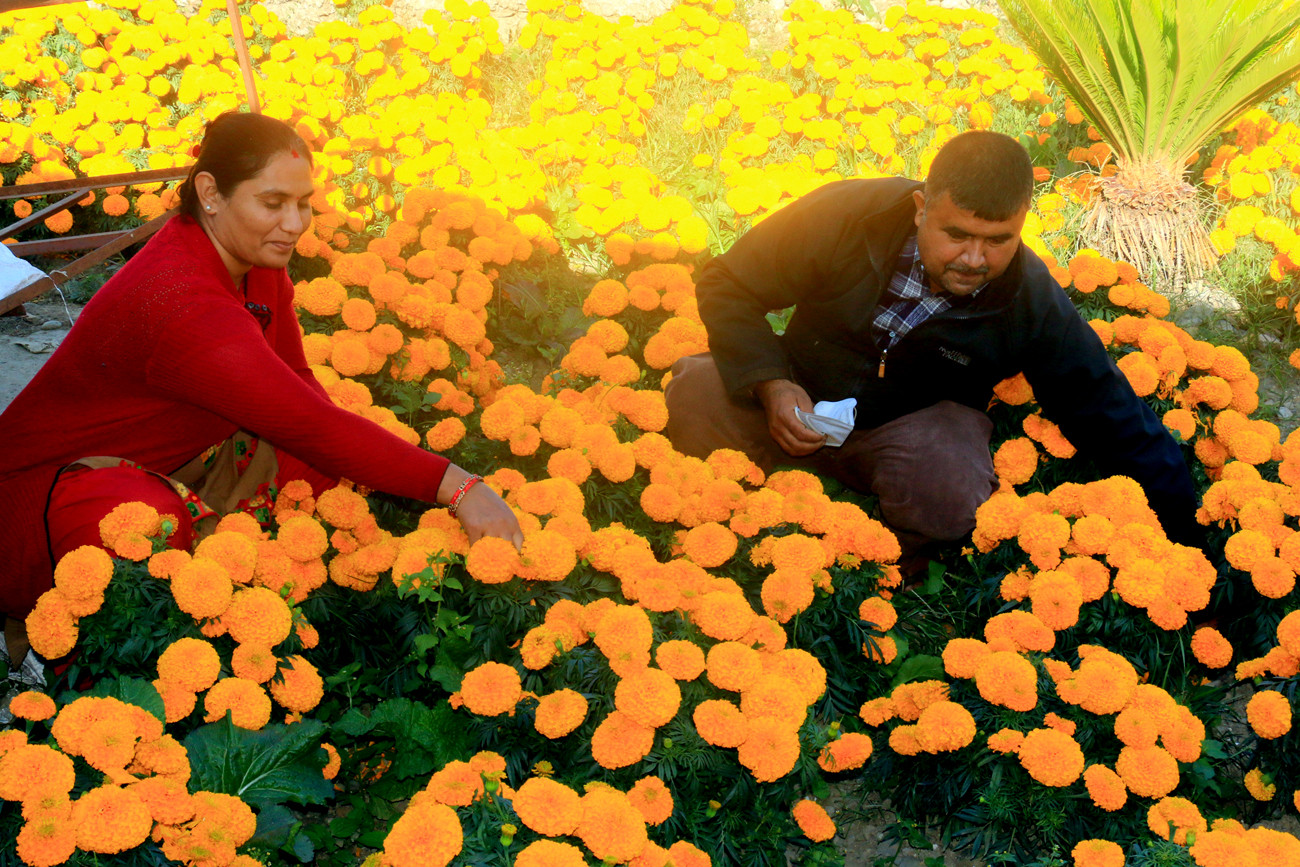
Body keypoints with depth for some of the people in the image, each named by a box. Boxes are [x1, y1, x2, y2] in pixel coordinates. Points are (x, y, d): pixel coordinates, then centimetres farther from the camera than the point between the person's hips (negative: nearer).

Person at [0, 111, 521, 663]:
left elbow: (296, 385, -1)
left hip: (175, 460, 9)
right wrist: (454, 485, -42)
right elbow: (311, 424, -40)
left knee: (325, 469, -7)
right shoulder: (178, 302, -34)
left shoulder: (256, 255, -5)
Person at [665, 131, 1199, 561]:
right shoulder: (848, 215, -22)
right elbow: (727, 286, -10)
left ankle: (893, 567, -2)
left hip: (911, 429, -1)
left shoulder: (1035, 308, -20)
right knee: (693, 399, -29)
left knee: (951, 489, -37)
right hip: (797, 395, 1)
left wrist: (1188, 544, -12)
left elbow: (1119, 424, -12)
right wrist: (771, 385, -25)